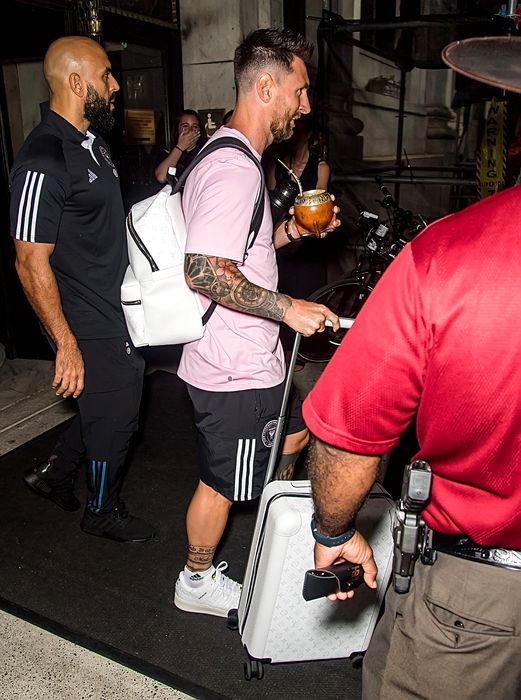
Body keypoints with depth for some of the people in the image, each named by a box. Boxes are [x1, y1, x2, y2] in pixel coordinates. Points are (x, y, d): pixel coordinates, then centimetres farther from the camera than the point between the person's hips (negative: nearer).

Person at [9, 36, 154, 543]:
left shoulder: (90, 140, 8)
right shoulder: (43, 163, -24)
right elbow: (31, 263, -23)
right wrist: (66, 345, -22)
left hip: (117, 309, 9)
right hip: (92, 328, -9)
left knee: (107, 406, 22)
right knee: (116, 413, 8)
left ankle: (54, 474, 43)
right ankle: (102, 512, 34)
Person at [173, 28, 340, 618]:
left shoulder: (227, 155, 12)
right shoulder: (235, 170, -23)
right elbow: (205, 271, -30)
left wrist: (291, 230, 9)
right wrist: (288, 308, -25)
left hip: (252, 357, 11)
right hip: (235, 369, -11)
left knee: (292, 436, 27)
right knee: (222, 481, 8)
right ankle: (197, 582, 33)